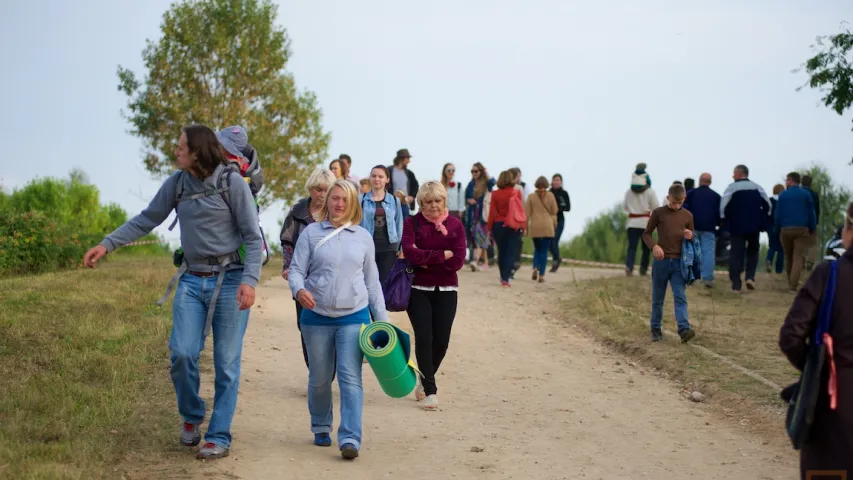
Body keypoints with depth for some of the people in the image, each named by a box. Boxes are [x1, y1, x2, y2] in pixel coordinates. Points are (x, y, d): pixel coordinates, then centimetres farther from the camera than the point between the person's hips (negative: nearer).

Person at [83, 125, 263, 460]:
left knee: (226, 363, 0)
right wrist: (107, 244, 4)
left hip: (229, 280, -4)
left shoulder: (232, 183, -8)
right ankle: (191, 416, 20)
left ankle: (219, 437, 11)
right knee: (182, 353, -7)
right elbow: (147, 219, 13)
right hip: (192, 280, 4)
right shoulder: (177, 183, 5)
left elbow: (253, 237, -7)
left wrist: (249, 280, -19)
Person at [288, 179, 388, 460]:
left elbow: (372, 281, 13)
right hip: (317, 317, 0)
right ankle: (321, 429, 31)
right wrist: (299, 289, -22)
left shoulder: (363, 237, 9)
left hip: (354, 317, 0)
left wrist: (382, 319, 10)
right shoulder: (311, 233, 3)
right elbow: (296, 269, 1)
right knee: (319, 379, 11)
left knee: (351, 378, -10)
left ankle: (350, 438, -13)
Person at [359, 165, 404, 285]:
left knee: (385, 282, 3)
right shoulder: (361, 200, 0)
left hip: (388, 248, 1)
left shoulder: (394, 201, 7)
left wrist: (398, 248, 7)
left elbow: (399, 226, 10)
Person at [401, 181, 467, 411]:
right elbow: (410, 253, -17)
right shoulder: (412, 223, -2)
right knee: (424, 337, -10)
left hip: (446, 290, 2)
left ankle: (425, 380, 29)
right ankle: (430, 391, 0)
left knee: (441, 340, 2)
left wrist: (424, 259, -12)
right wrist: (442, 255, -14)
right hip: (418, 290, -2)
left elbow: (457, 262, -9)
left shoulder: (455, 225, 0)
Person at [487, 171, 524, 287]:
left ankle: (503, 277, 23)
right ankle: (505, 278, -10)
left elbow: (492, 212, -3)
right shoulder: (516, 192, -4)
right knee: (511, 252, 0)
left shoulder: (495, 194, -4)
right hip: (513, 226, -1)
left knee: (501, 251, 15)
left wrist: (489, 228, 5)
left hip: (498, 225, 1)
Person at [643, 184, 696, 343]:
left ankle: (684, 329, -18)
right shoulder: (658, 213, -1)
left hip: (679, 262, 1)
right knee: (657, 298, 8)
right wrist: (654, 246, -16)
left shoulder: (687, 216, 6)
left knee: (680, 297, -9)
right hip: (661, 261, -1)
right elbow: (646, 233, 3)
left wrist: (691, 237, -10)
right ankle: (656, 329, 18)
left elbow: (692, 239, 15)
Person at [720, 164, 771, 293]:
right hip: (754, 226, 3)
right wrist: (762, 219, 11)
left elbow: (723, 205, -14)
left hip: (737, 226, -3)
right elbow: (767, 204, 2)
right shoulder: (757, 187, 4)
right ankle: (750, 277, 2)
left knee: (736, 254, 2)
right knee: (753, 251, 20)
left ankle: (736, 285, -2)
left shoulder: (732, 187, -6)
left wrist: (725, 220, 0)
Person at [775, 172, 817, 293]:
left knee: (788, 258, 15)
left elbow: (777, 214, 2)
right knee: (798, 257, -5)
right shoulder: (806, 194, 2)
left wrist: (777, 229, 10)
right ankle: (793, 285, -18)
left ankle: (791, 283, 24)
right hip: (802, 229, -1)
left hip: (785, 230, 1)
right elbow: (811, 213, 1)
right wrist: (812, 229, 8)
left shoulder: (783, 195, 4)